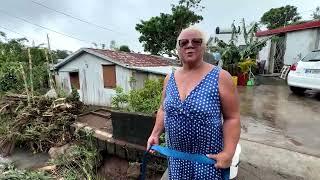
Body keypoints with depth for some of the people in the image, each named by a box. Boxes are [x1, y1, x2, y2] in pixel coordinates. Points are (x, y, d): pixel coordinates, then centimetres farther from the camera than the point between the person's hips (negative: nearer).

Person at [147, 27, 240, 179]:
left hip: (207, 156, -3)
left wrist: (228, 153, -15)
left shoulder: (220, 77, -13)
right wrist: (155, 134, 2)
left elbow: (232, 118, -10)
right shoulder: (170, 78, 0)